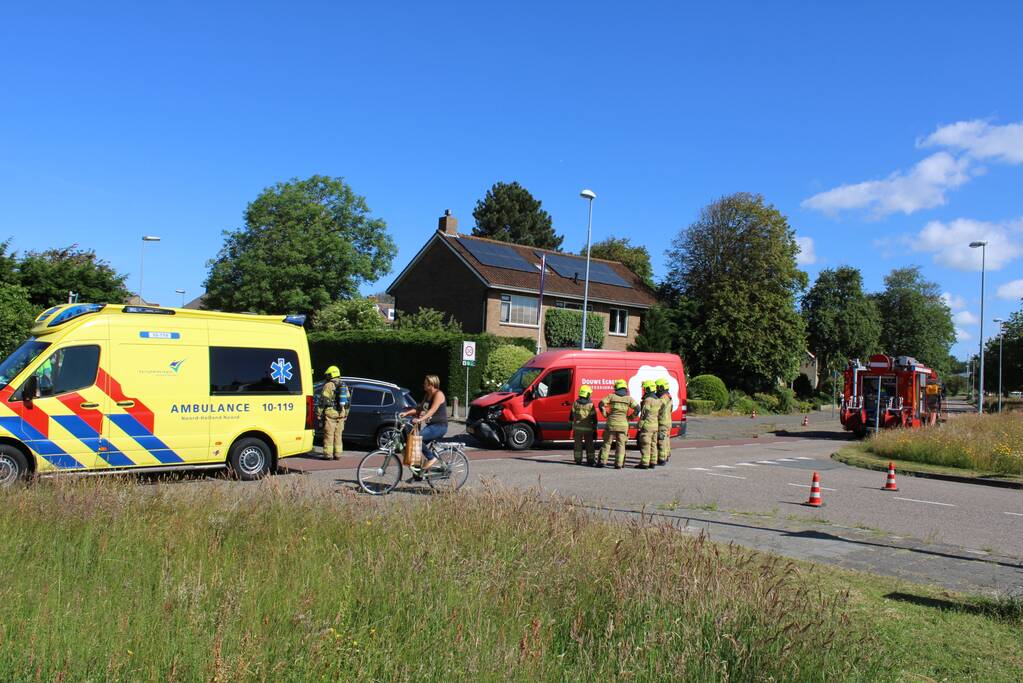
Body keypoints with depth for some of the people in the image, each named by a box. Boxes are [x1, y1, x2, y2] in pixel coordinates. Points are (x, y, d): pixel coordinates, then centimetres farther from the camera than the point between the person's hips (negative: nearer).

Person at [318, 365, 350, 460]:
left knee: (329, 435, -1)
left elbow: (323, 400, -11)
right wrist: (346, 414, 22)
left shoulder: (328, 385, -7)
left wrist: (319, 413, -6)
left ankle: (328, 454, -1)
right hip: (341, 414, 6)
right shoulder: (344, 386, 13)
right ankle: (337, 454, 11)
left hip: (330, 414, -6)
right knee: (338, 435, 11)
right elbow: (348, 401, 16)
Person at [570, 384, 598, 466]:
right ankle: (590, 460, 10)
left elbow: (572, 415, 4)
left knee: (578, 444, 11)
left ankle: (578, 460, 14)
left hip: (577, 427, 2)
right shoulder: (591, 405, -10)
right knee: (589, 445, 8)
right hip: (588, 428, -2)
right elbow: (594, 418, -6)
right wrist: (595, 428, 3)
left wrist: (572, 425, 15)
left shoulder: (575, 403, -2)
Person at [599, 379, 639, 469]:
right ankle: (619, 464, 0)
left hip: (611, 423, 0)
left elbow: (601, 404, -4)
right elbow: (637, 408, -6)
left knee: (607, 443, 10)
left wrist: (605, 415, 7)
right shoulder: (628, 398, 2)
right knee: (620, 444, 5)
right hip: (623, 424, 0)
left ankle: (603, 461, 8)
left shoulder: (611, 396, 2)